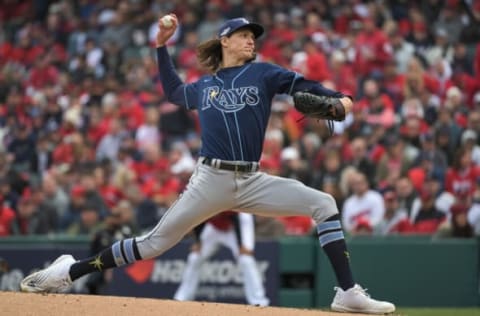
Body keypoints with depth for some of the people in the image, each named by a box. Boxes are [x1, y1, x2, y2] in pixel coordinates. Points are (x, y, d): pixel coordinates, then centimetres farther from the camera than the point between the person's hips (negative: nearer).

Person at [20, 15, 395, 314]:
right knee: (155, 243, -3)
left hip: (252, 182, 1)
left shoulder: (262, 73, 9)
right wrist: (162, 47, 26)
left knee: (324, 204, -13)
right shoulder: (202, 88, 13)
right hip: (211, 180, -1)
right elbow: (173, 92, 33)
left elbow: (302, 85, -4)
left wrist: (337, 98, -22)